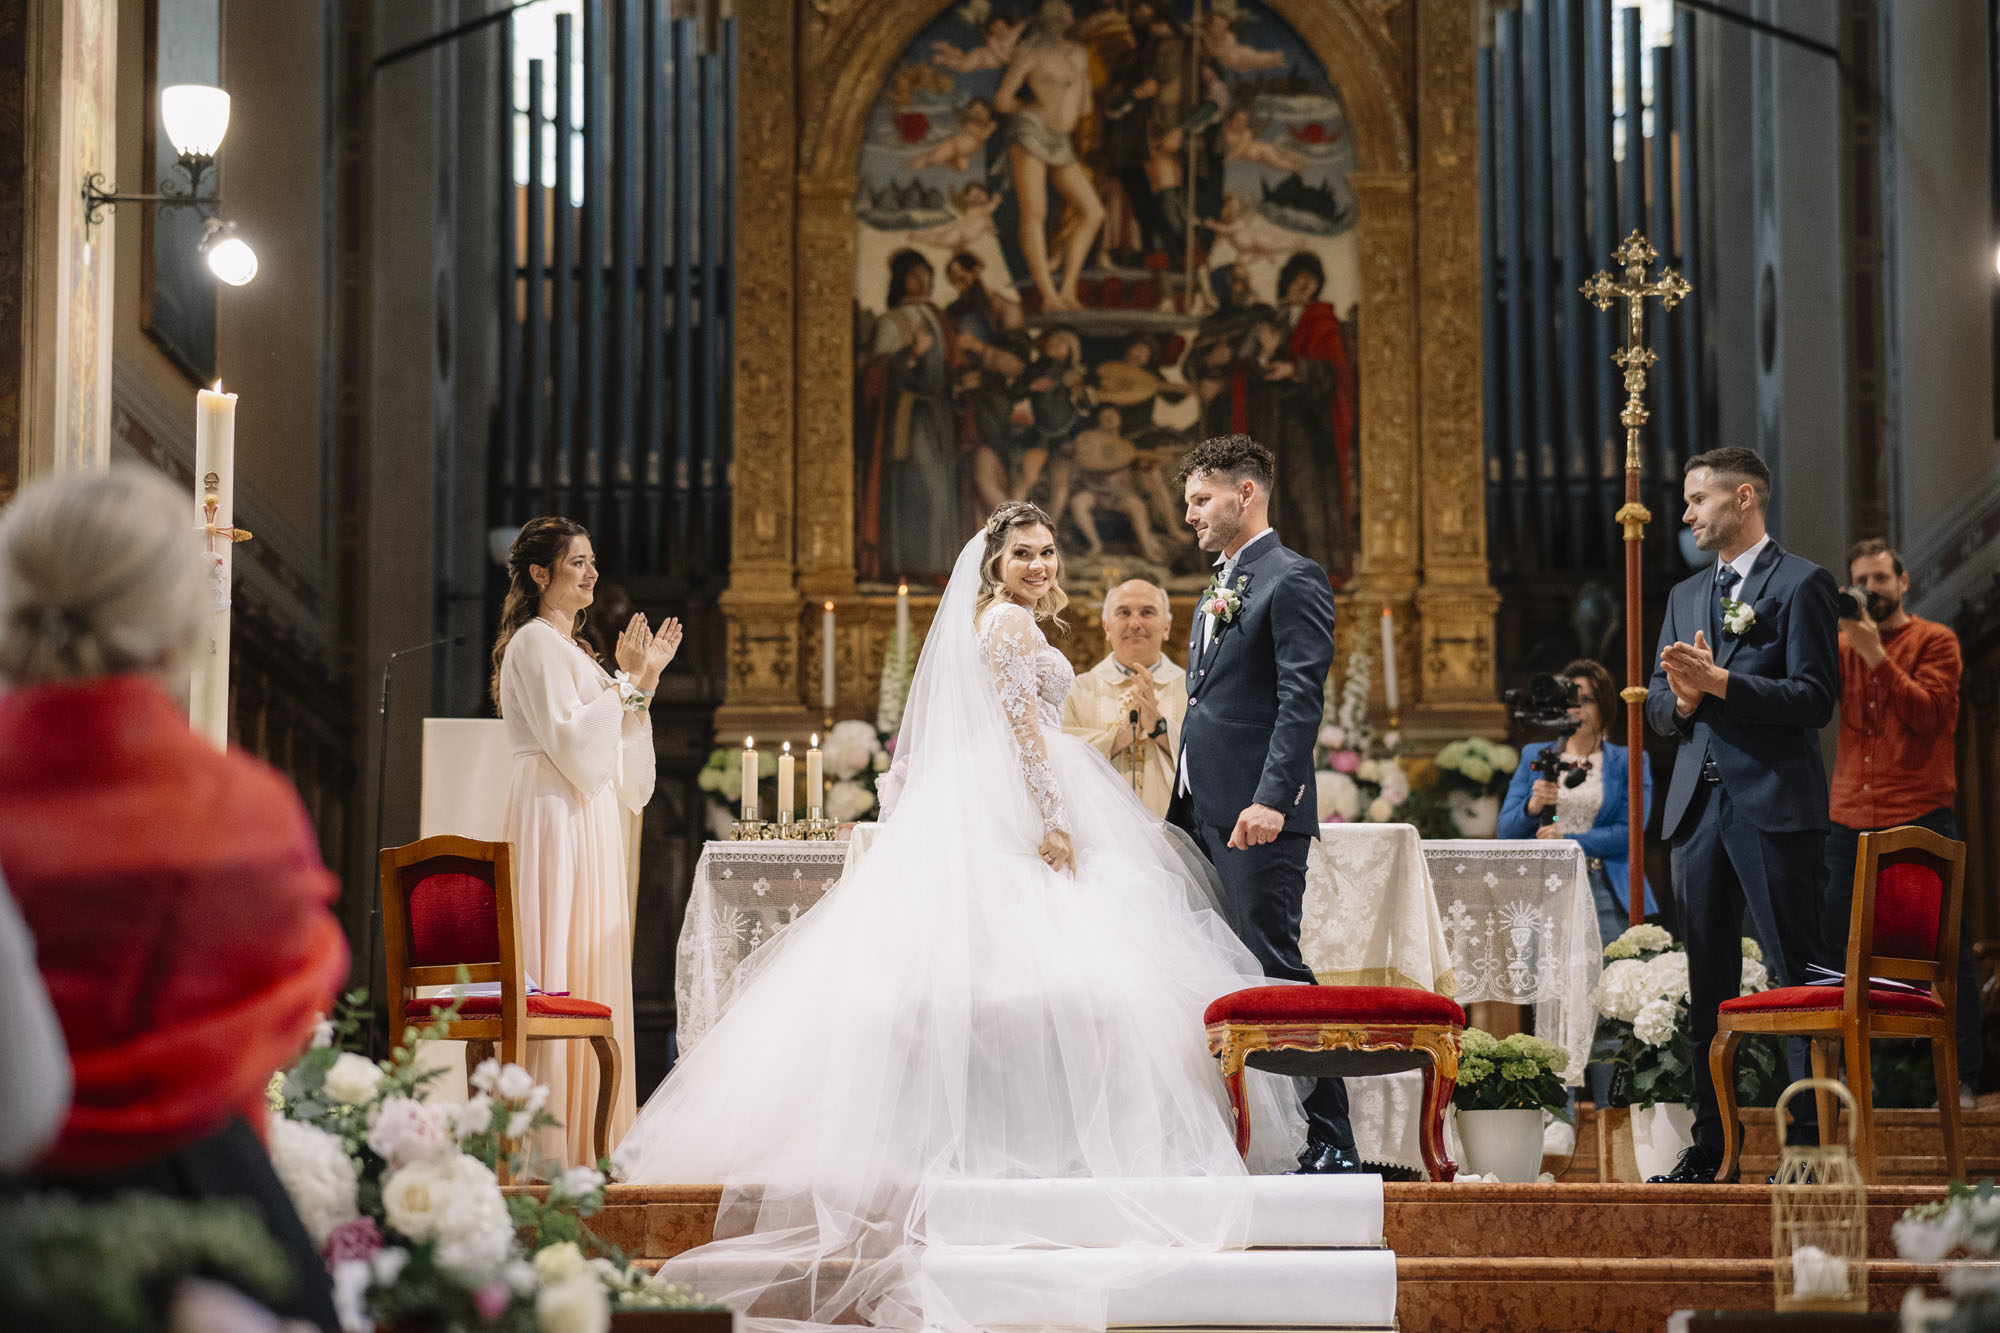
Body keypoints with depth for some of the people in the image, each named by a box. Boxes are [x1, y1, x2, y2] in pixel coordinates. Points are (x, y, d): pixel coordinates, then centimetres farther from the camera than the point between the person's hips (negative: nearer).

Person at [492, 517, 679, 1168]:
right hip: (554, 819, -10)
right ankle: (550, 1149, -10)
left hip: (589, 821, 10)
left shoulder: (571, 645, 20)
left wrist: (644, 682, 11)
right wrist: (626, 683, -12)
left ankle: (586, 1144, 9)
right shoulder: (535, 642, -8)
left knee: (593, 978, 7)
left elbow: (607, 751, 18)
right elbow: (569, 741, -17)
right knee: (558, 975, -10)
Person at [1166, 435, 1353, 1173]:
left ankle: (1331, 1144, -6)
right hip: (1204, 814, 9)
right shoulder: (1218, 590, 22)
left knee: (1276, 974, -10)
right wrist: (1180, 812, 18)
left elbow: (1302, 699, -16)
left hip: (1257, 817, -9)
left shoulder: (1292, 580, -7)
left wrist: (1271, 800, -25)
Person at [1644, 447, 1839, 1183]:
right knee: (1707, 983, 8)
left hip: (1775, 805, -7)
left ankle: (1810, 1142, -3)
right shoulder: (1685, 595, 19)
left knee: (1798, 978, -5)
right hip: (1700, 806, 7)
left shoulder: (1801, 584, -3)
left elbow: (1814, 699, -11)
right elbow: (1658, 705, 18)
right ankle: (1709, 1144, 13)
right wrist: (1682, 699, -5)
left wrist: (1720, 682, -17)